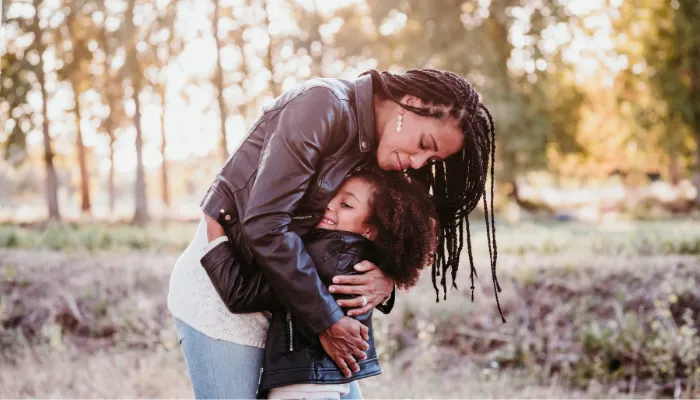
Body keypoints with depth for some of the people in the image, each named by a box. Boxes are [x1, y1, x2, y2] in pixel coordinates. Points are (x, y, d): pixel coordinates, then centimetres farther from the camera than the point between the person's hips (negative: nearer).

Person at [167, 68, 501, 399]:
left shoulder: (376, 151, 5)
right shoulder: (325, 106, -19)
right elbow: (264, 223, -26)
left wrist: (387, 279, -13)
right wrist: (325, 320, -20)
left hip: (283, 291, 8)